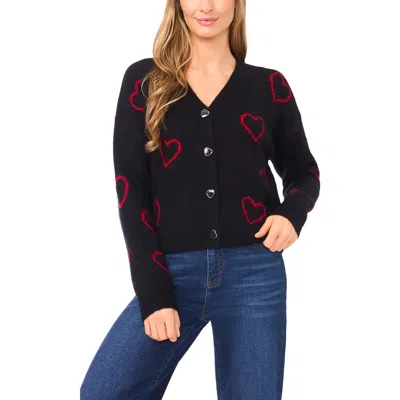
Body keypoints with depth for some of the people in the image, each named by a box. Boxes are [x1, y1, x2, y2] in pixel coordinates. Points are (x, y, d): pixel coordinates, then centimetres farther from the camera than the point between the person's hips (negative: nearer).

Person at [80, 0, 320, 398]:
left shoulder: (270, 86, 6)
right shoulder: (144, 81, 4)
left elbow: (303, 172, 17)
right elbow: (130, 189, 0)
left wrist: (292, 213, -8)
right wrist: (153, 292, -7)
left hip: (254, 273, 0)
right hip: (172, 272, 0)